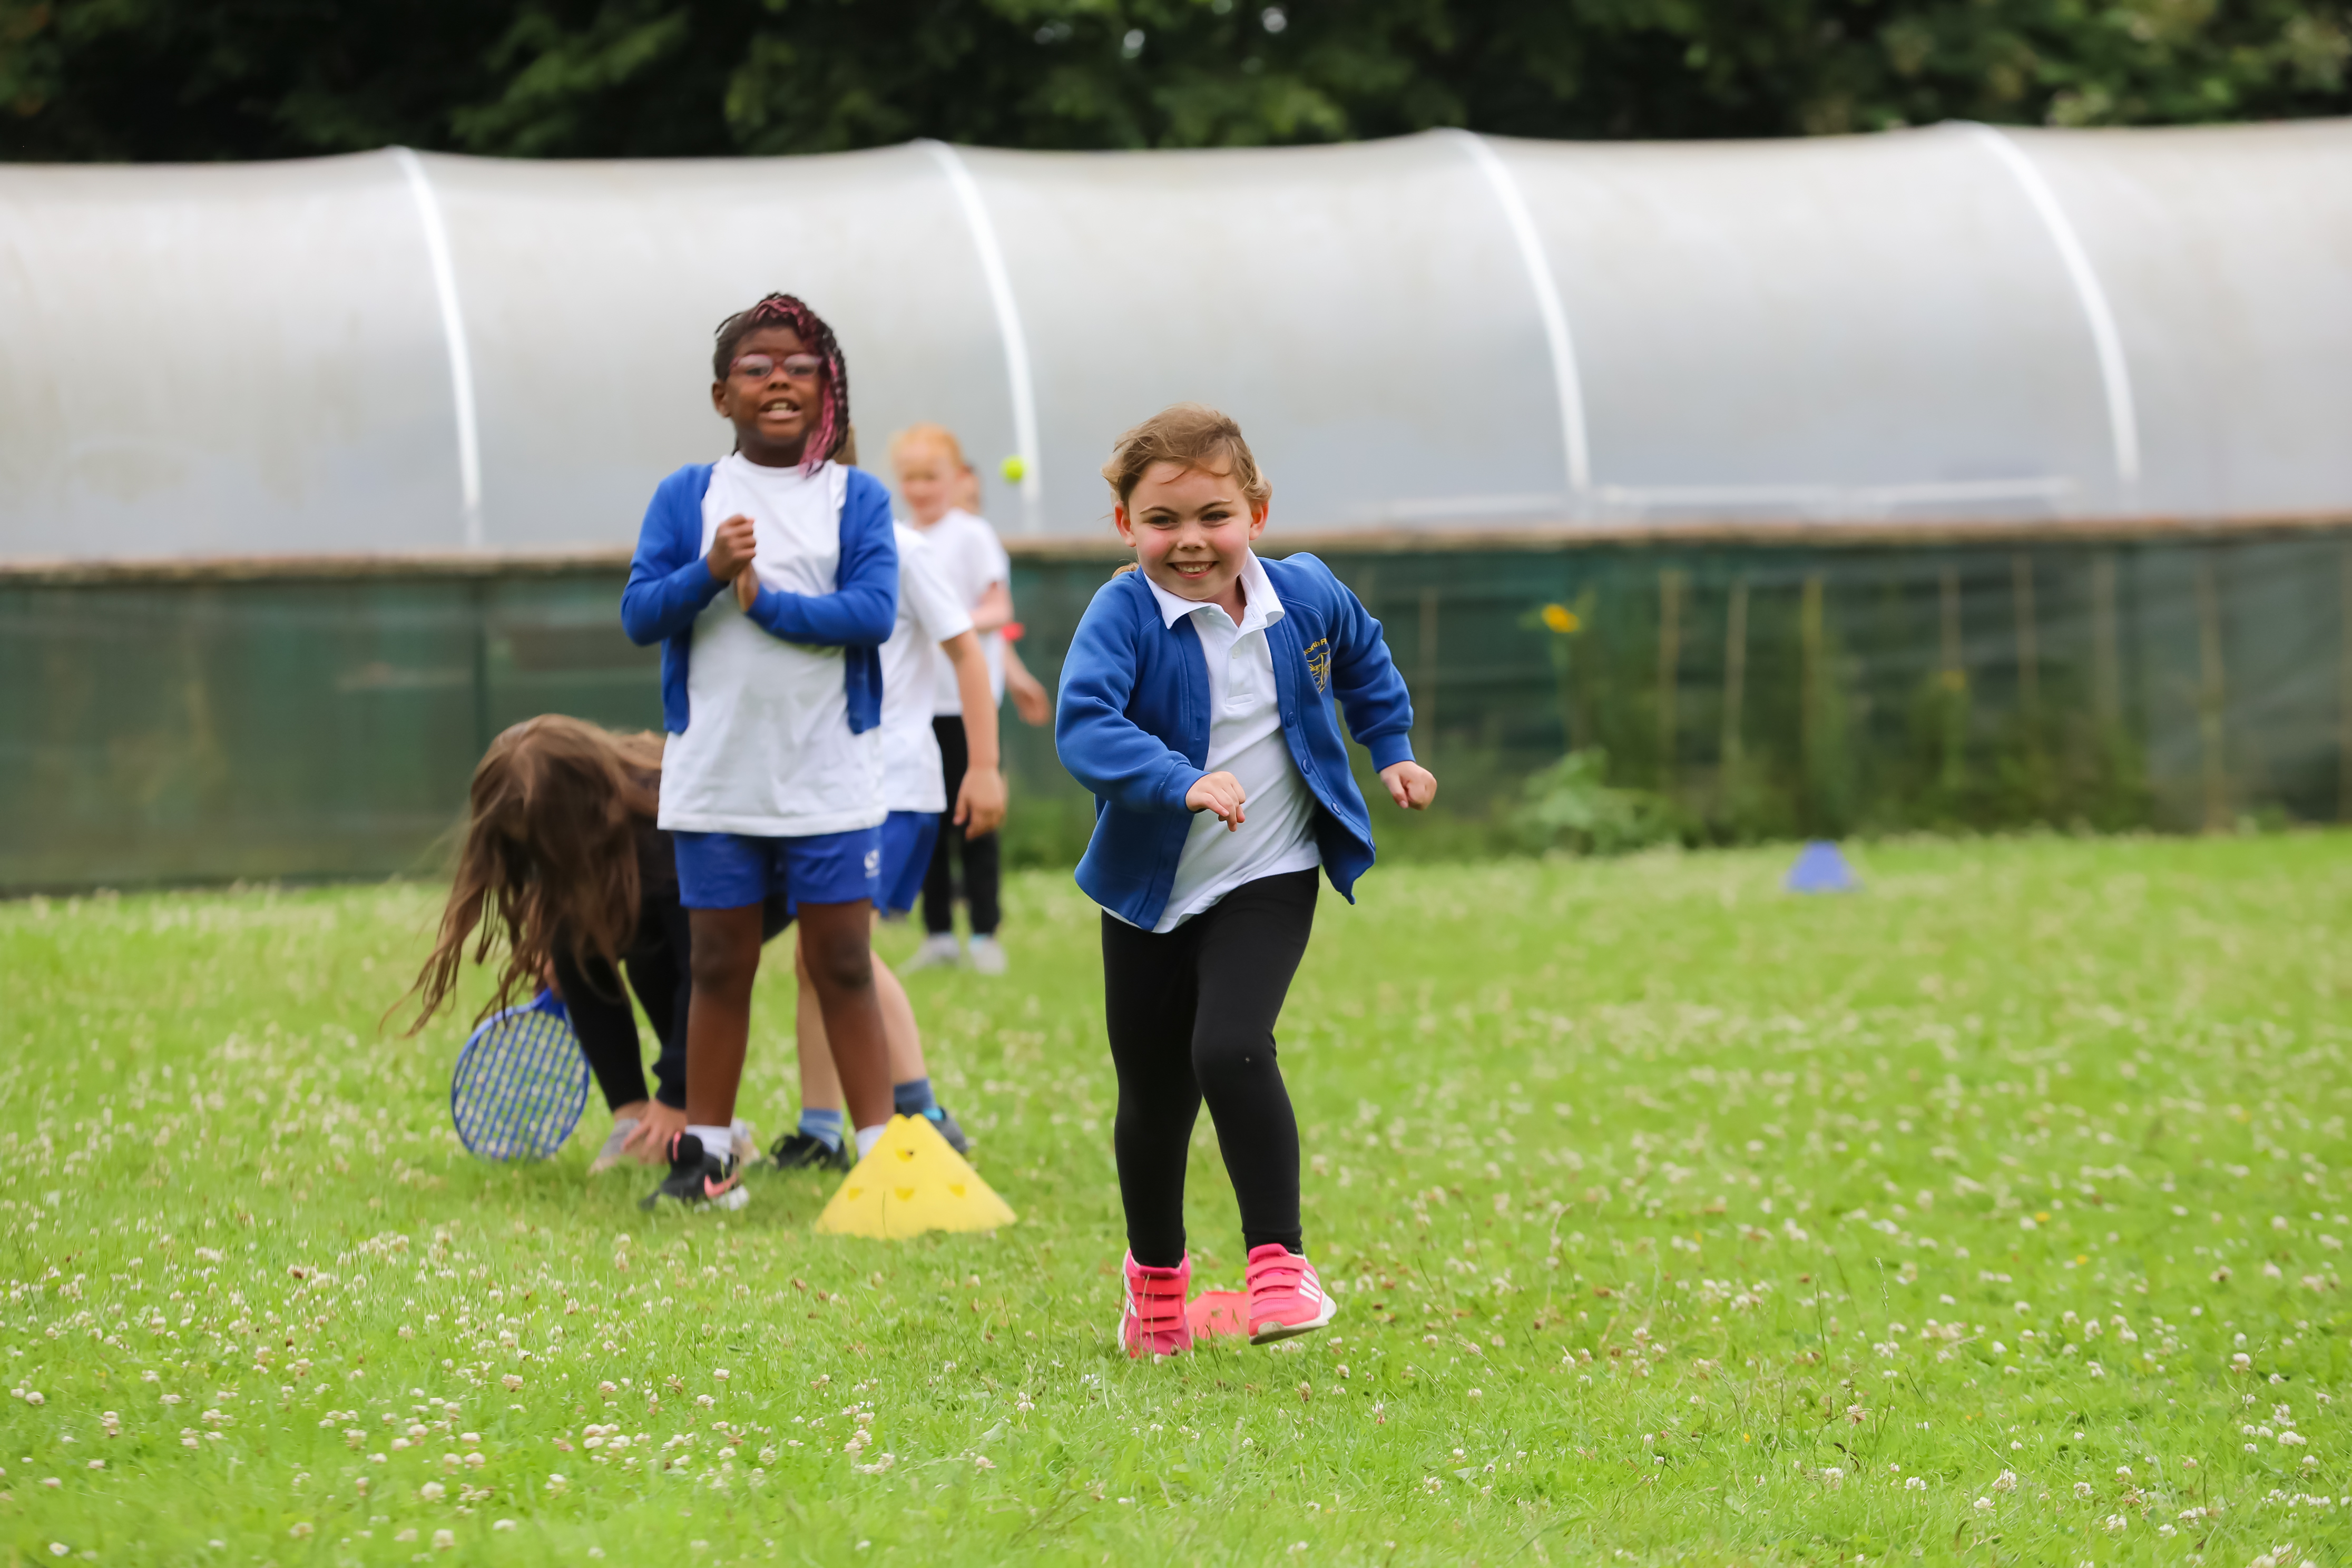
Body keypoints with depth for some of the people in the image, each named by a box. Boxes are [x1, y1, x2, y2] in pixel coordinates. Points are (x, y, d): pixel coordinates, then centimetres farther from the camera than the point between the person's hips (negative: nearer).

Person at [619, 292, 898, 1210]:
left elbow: (875, 611, -11)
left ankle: (882, 1152, 4)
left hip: (830, 780, -1)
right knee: (720, 968, 8)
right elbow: (639, 615, -3)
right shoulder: (687, 497, 5)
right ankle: (705, 1157, 15)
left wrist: (769, 602, -18)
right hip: (716, 780, 1)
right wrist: (708, 571, -20)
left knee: (843, 968, 1)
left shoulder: (857, 500, 2)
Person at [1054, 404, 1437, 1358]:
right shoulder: (1124, 616, -18)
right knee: (1153, 1094, 11)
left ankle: (1279, 1260, -15)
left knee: (1230, 1050, -23)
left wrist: (1392, 749, 17)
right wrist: (1180, 781, -46)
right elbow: (1083, 725, -34)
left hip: (1267, 883, 0)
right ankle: (1155, 1275, 35)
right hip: (1150, 889, 0)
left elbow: (1362, 658, 20)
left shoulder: (1305, 597, -5)